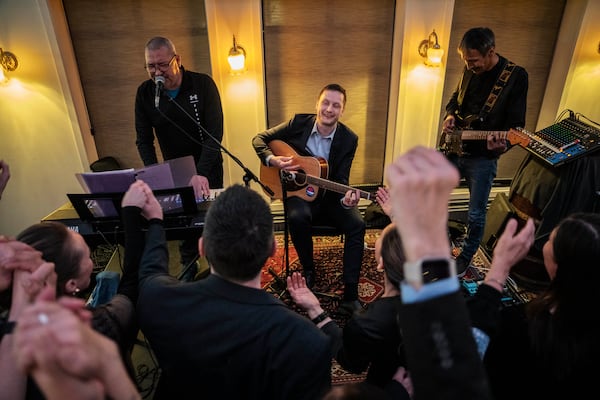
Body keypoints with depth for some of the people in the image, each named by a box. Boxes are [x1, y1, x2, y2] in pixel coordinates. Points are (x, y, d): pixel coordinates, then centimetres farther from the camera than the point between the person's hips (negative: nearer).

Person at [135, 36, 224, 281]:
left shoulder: (203, 84, -16)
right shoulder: (145, 93, -7)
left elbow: (215, 133, -24)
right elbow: (144, 140, -6)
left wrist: (202, 173, -34)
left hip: (207, 168, -2)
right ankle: (188, 267, 28)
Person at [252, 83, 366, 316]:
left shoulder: (349, 139, -5)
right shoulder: (299, 123, -6)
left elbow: (340, 179, -8)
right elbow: (259, 138, 1)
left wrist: (346, 197, -31)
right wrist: (272, 159, -19)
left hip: (329, 197, 2)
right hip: (299, 192, -1)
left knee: (357, 225, -24)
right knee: (297, 218, -35)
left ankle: (350, 295, -17)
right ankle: (308, 272, -6)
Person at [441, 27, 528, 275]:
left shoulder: (516, 76, -12)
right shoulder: (470, 70, 3)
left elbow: (517, 125, -12)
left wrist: (502, 143, -33)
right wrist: (450, 115, -2)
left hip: (483, 157, -5)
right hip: (453, 149, 5)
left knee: (476, 214, 5)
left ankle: (466, 258, 28)